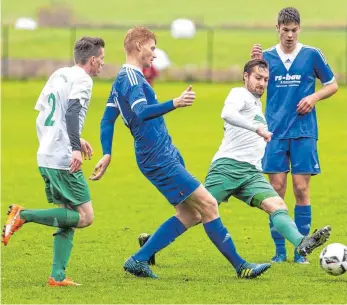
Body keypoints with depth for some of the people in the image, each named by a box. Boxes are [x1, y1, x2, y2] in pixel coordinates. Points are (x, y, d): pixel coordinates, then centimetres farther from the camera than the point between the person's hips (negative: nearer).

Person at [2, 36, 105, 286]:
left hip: (45, 158, 9)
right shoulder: (82, 80, -7)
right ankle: (23, 215, -14)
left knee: (69, 217, 12)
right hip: (63, 160, -9)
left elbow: (42, 113, 24)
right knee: (85, 217, -6)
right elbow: (72, 111, -23)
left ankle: (57, 276, 5)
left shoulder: (59, 75, 18)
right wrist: (76, 148, -31)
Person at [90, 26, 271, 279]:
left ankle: (139, 260, 8)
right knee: (208, 204, -9)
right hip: (160, 160, -10)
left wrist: (107, 155, 19)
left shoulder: (123, 79, 17)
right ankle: (240, 266, -6)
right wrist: (174, 104, -45)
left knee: (190, 214, 8)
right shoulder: (131, 78, -13)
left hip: (166, 156, 10)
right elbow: (141, 112, -31)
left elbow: (108, 120, 22)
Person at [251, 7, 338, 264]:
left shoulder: (312, 55, 2)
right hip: (276, 133, 1)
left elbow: (332, 85, 10)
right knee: (277, 189, -1)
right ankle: (279, 250, 6)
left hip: (304, 132, -1)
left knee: (301, 189, -3)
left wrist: (314, 97, -9)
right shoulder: (267, 56, 5)